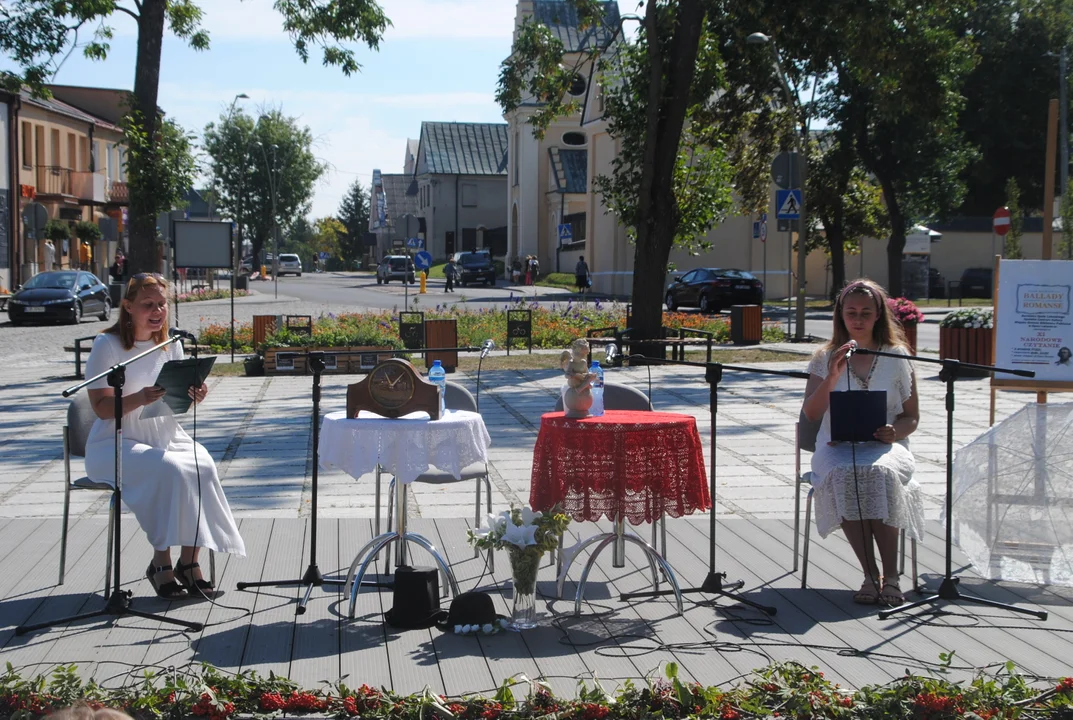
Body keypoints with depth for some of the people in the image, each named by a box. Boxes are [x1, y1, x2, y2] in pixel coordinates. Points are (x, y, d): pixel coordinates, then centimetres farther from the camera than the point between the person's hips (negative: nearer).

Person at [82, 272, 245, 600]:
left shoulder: (171, 345, 10)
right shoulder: (107, 345, -8)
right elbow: (102, 407, -14)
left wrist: (193, 397, -12)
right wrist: (140, 398, -33)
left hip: (166, 438, 5)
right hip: (116, 444, -5)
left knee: (203, 466, -27)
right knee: (169, 469, -34)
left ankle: (190, 559, -18)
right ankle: (161, 562, -20)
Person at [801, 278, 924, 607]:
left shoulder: (897, 356, 11)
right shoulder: (825, 358, 11)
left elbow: (912, 417, 11)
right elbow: (811, 413, 0)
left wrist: (894, 432, -12)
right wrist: (832, 376, -13)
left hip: (884, 446, 0)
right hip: (837, 447, 0)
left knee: (880, 473, -37)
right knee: (844, 476, -36)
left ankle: (890, 574, -27)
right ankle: (870, 574, -27)